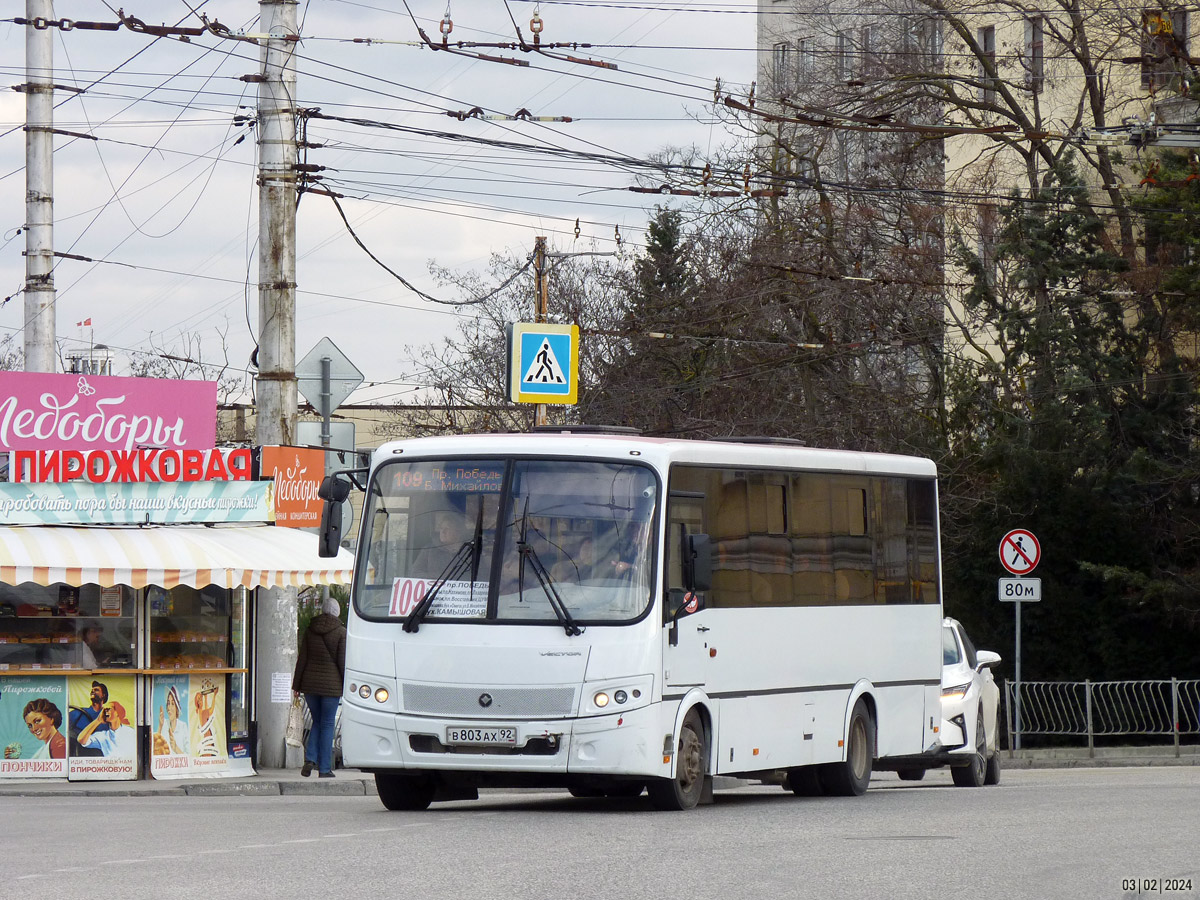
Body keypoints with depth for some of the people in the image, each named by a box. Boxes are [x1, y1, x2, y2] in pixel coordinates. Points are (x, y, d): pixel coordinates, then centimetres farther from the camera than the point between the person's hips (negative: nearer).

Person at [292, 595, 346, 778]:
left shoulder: (310, 630, 5)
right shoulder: (341, 632, -6)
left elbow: (302, 659, 6)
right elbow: (342, 661, -8)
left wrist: (297, 684, 10)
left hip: (310, 682, 3)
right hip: (331, 683, -3)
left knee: (317, 721, 16)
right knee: (327, 724, 3)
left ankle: (310, 759, -3)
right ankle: (324, 768, 3)